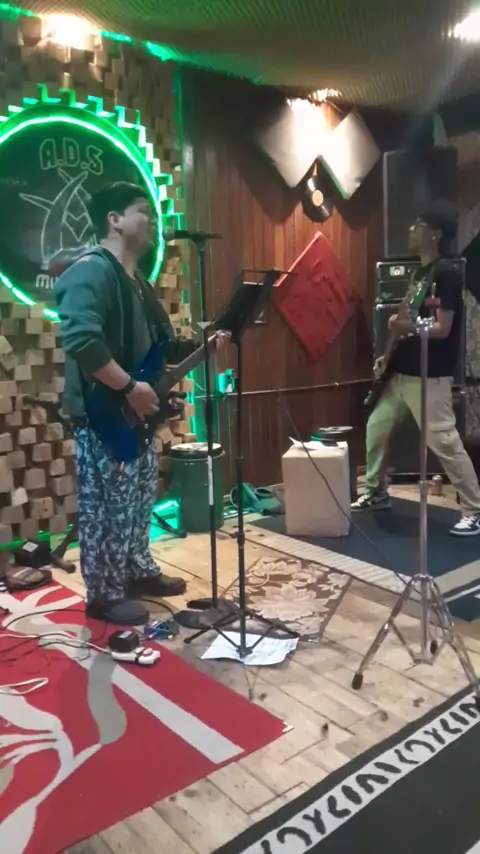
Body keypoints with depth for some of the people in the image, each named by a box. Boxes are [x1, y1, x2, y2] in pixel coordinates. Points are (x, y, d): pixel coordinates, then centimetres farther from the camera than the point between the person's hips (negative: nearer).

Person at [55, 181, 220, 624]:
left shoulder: (138, 283, 16)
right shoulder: (91, 272, -16)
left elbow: (162, 346, 23)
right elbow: (80, 339, -31)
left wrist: (201, 345, 7)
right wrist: (129, 388, -26)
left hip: (136, 413, 10)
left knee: (140, 498, 19)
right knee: (106, 506, 1)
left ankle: (139, 571, 35)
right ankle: (104, 594, 16)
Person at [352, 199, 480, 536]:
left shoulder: (446, 273, -13)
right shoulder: (421, 271, 15)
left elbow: (442, 329, -19)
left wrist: (407, 327, -33)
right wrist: (389, 355, 13)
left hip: (430, 377, -10)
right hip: (402, 372, 10)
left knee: (445, 442, -7)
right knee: (376, 427, 14)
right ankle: (378, 492, 30)